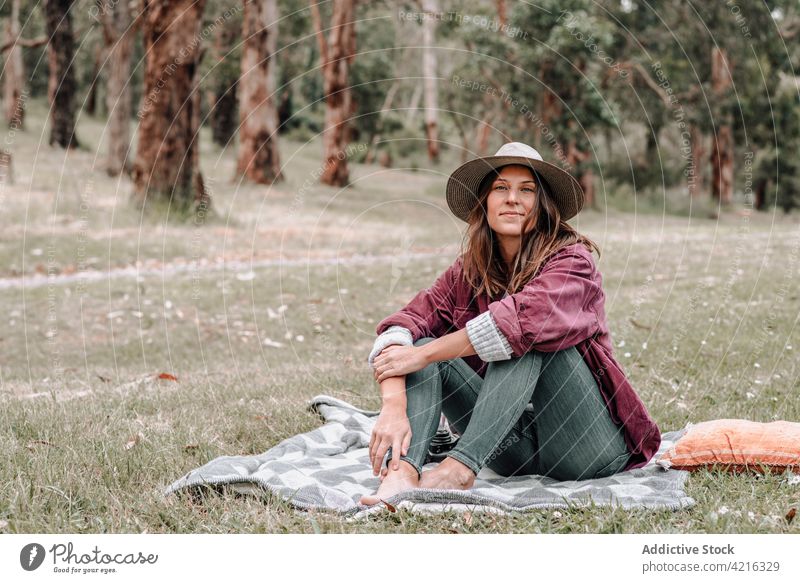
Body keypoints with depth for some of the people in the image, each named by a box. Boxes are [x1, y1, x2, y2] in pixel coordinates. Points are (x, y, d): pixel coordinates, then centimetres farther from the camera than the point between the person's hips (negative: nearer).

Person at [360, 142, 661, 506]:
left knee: (528, 332, -26)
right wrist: (394, 406, -31)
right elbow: (403, 324, -11)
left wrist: (423, 354, -25)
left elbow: (526, 317, -30)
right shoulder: (467, 272, 5)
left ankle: (461, 467, -38)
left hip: (586, 445, -4)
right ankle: (401, 472, -39)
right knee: (420, 340, -13)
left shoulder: (571, 260, -9)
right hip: (514, 449, 4)